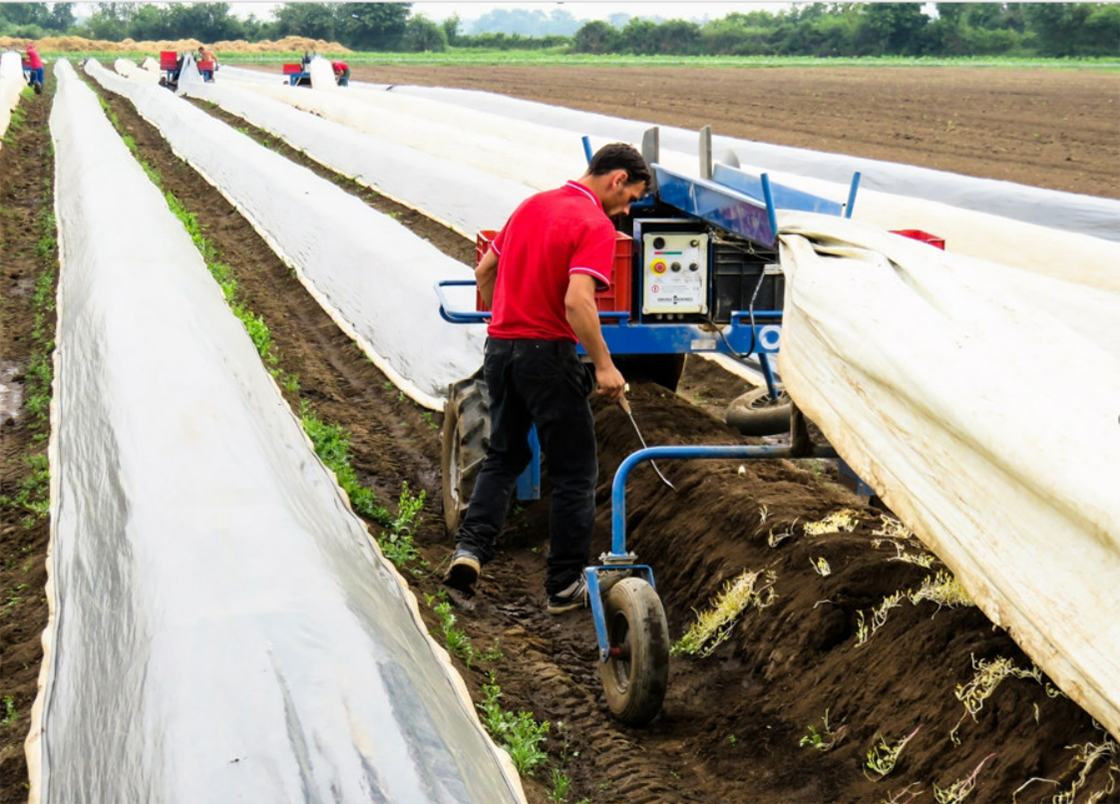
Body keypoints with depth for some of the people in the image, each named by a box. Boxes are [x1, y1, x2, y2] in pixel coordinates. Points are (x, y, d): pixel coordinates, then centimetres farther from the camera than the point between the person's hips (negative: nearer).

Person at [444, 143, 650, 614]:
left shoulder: (532, 205, 11)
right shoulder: (595, 225, -13)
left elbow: (484, 270, 17)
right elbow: (577, 300, -25)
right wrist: (604, 366, -20)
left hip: (500, 346, 7)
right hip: (547, 354, -7)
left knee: (504, 456, 21)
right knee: (574, 473, 6)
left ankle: (470, 547, 5)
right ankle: (565, 585, 10)